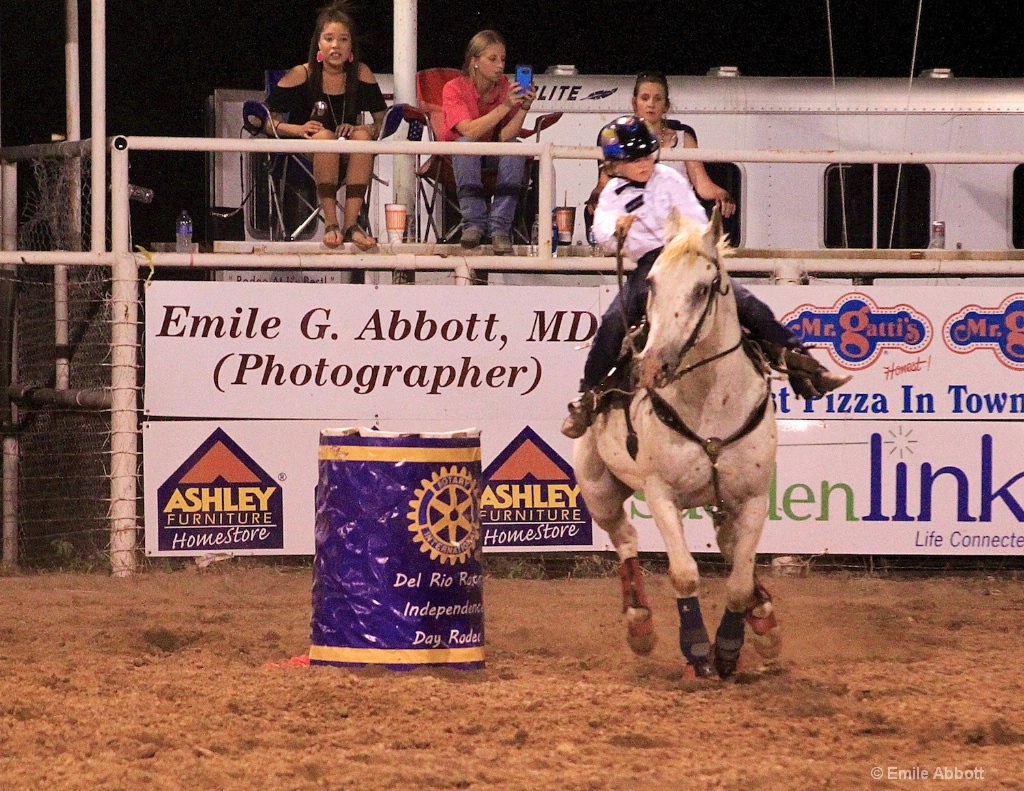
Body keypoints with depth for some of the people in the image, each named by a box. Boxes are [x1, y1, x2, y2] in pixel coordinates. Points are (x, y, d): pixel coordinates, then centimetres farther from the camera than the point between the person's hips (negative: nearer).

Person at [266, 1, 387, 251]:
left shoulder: (361, 75, 0)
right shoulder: (300, 76, -7)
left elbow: (382, 122, 1)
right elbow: (268, 120, -6)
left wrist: (363, 130, -19)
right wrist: (298, 129, -23)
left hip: (346, 162, 2)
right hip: (303, 160, -2)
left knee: (363, 136, -28)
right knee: (324, 136, -33)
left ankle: (351, 224, -31)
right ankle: (330, 224, -34)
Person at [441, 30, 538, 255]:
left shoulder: (506, 88, -7)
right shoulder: (454, 89, -14)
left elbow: (505, 137, -17)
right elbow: (469, 131, -29)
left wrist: (524, 108, -31)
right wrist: (505, 107, -36)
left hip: (495, 155, 2)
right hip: (463, 158, -2)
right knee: (466, 145, -35)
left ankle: (500, 227, -32)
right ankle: (473, 222, -34)